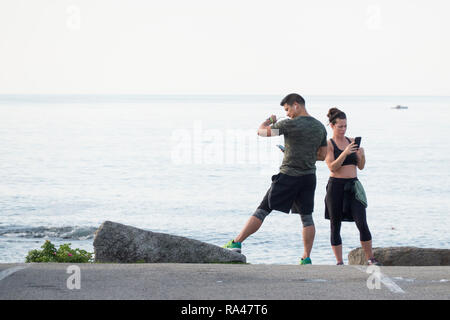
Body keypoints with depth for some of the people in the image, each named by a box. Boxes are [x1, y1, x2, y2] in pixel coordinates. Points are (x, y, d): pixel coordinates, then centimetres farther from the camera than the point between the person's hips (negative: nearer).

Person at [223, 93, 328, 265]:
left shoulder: (290, 124, -11)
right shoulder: (320, 127, 8)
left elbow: (261, 131, -3)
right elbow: (322, 155, 16)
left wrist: (270, 120, 17)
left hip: (288, 176, -5)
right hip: (309, 177, 5)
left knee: (262, 211, -2)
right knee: (307, 217, 9)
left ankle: (236, 243, -2)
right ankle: (306, 258, 6)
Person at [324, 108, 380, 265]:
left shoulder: (351, 141, 12)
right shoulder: (329, 144, -2)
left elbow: (361, 167, 12)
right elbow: (332, 167, -13)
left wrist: (362, 155, -8)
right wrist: (345, 153, -24)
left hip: (353, 186, 3)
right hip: (336, 186, -3)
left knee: (362, 224, -8)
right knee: (335, 226, 2)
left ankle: (370, 259, 0)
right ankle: (339, 262, 9)